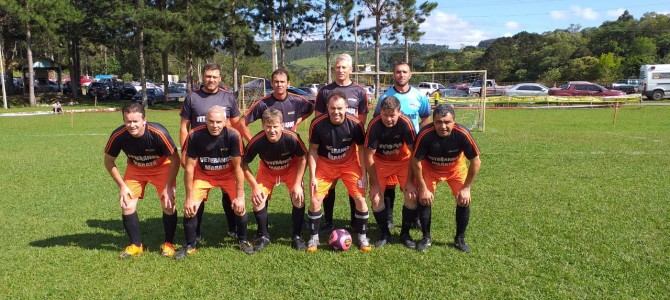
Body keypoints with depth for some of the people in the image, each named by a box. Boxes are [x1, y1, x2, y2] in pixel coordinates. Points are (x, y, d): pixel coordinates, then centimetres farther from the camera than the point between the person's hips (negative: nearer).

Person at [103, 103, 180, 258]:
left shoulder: (158, 133, -34)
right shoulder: (118, 135, -26)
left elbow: (175, 159, -22)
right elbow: (109, 161, -7)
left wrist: (169, 187, -23)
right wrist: (122, 185, -11)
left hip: (161, 167, -3)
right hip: (135, 169, 3)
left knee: (168, 204, -12)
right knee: (127, 205, -4)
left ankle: (168, 244, 9)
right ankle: (136, 245, 15)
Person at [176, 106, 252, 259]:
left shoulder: (233, 136, -28)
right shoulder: (195, 136, -27)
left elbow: (238, 167, -19)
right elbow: (189, 167, -17)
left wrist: (240, 196, -17)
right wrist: (189, 198, -15)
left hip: (227, 174, 0)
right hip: (203, 174, 1)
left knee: (239, 206, -9)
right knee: (190, 208, -11)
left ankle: (243, 240, 18)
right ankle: (190, 245, 13)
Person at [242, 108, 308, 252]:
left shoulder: (292, 138, -34)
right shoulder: (257, 141, -32)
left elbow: (303, 158, -17)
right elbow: (244, 163, -16)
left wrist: (297, 184, -19)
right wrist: (255, 187, -19)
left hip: (291, 169, -1)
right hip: (267, 171, 1)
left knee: (298, 199, -16)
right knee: (258, 200, -11)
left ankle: (297, 236, 6)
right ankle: (263, 236, 13)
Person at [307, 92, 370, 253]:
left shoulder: (354, 124, -22)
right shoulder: (318, 124, -22)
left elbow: (362, 149, -9)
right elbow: (313, 150, -10)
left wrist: (363, 174, -10)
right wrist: (312, 176, -12)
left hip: (349, 164, 0)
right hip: (325, 165, 0)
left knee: (360, 198, -6)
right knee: (315, 200, -5)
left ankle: (362, 237, 14)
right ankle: (314, 237, 15)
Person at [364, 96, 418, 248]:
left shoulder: (406, 124, -26)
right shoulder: (374, 125, -26)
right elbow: (369, 156, -19)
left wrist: (410, 181, -19)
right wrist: (375, 183, -18)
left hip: (403, 160, 0)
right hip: (381, 161, 0)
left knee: (412, 195, -13)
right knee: (375, 198, -9)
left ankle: (405, 233, 8)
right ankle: (384, 233, 13)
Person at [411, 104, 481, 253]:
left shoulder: (462, 134, -33)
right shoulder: (425, 134, -35)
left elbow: (476, 161, -20)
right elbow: (416, 162, -21)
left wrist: (466, 187, -18)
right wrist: (423, 188, -19)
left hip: (456, 168, 1)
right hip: (429, 168, 0)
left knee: (464, 200, -8)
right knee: (424, 199, -10)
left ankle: (460, 239, 14)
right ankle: (426, 238, 11)